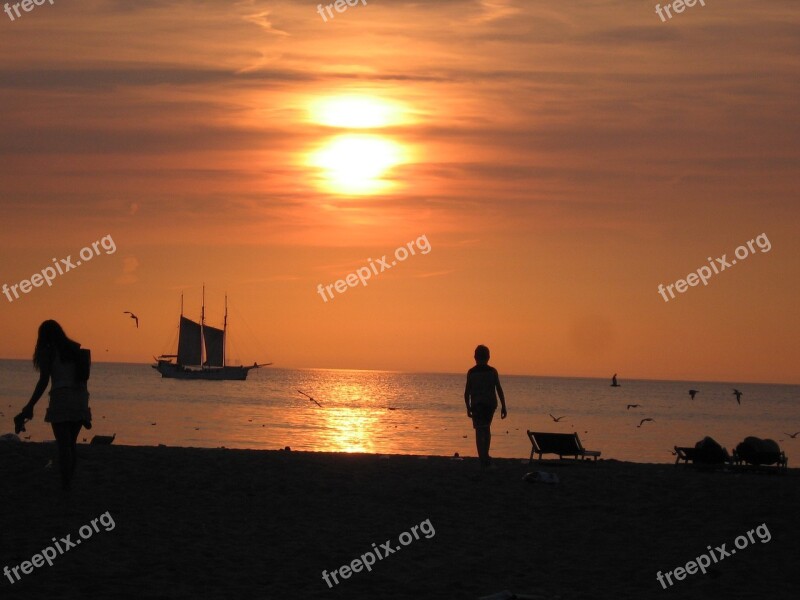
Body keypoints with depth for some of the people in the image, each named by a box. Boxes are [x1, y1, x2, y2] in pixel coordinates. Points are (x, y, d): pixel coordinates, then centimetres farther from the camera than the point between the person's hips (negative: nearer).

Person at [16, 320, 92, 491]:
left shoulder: (48, 352, -2)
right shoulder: (77, 349, 15)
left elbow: (43, 382, -9)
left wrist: (30, 406, -7)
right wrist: (84, 409, 21)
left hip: (61, 400, -5)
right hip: (80, 399, 5)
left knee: (63, 445, -4)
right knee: (72, 443, 15)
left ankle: (65, 486, -7)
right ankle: (69, 482, 15)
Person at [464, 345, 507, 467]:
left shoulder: (471, 372, -3)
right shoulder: (492, 371, -1)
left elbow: (467, 392, -3)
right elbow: (499, 390, -3)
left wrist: (468, 407, 9)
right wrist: (503, 407, 1)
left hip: (477, 405, -2)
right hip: (490, 404, 2)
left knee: (479, 431, 0)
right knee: (486, 429, 21)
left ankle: (483, 458, -8)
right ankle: (485, 456, 20)